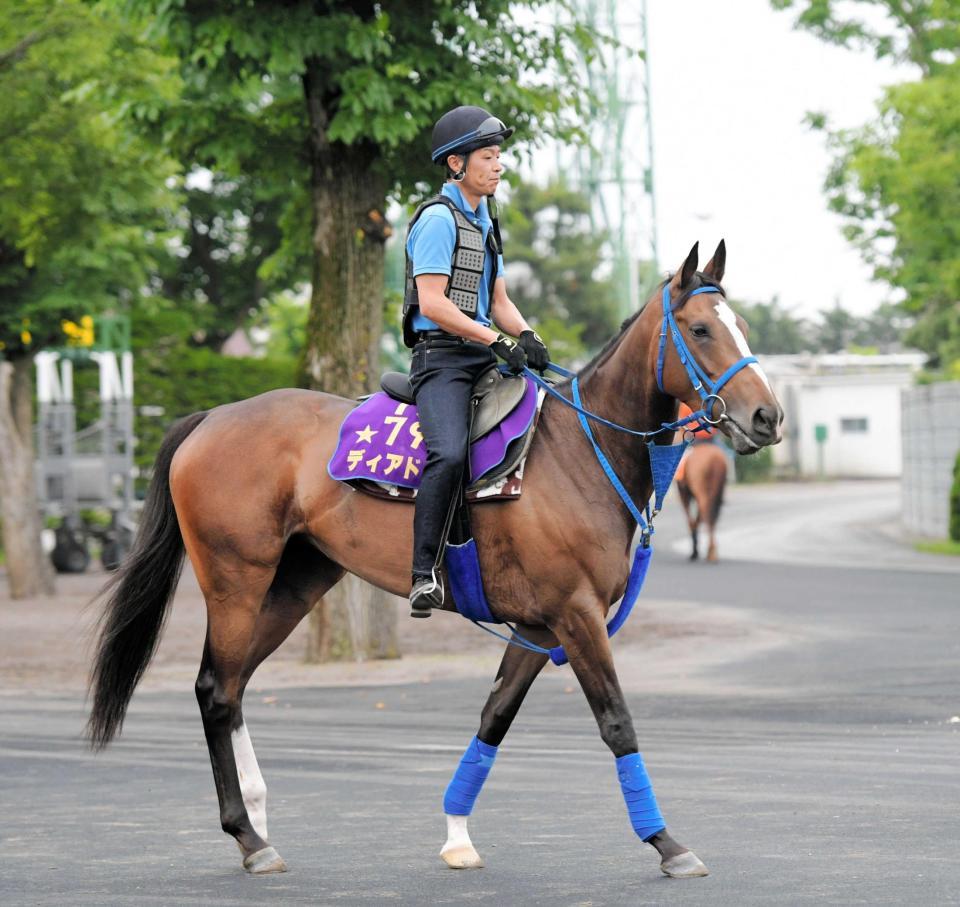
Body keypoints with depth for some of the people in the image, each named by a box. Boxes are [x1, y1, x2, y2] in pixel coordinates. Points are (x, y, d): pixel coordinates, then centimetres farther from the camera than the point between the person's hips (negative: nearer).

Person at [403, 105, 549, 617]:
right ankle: (424, 572, -28)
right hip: (441, 356, -9)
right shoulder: (438, 219, -8)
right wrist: (495, 340, -19)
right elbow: (432, 303, -16)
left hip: (483, 357, 9)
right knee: (450, 453, -30)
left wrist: (526, 336, 1)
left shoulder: (484, 222, 20)